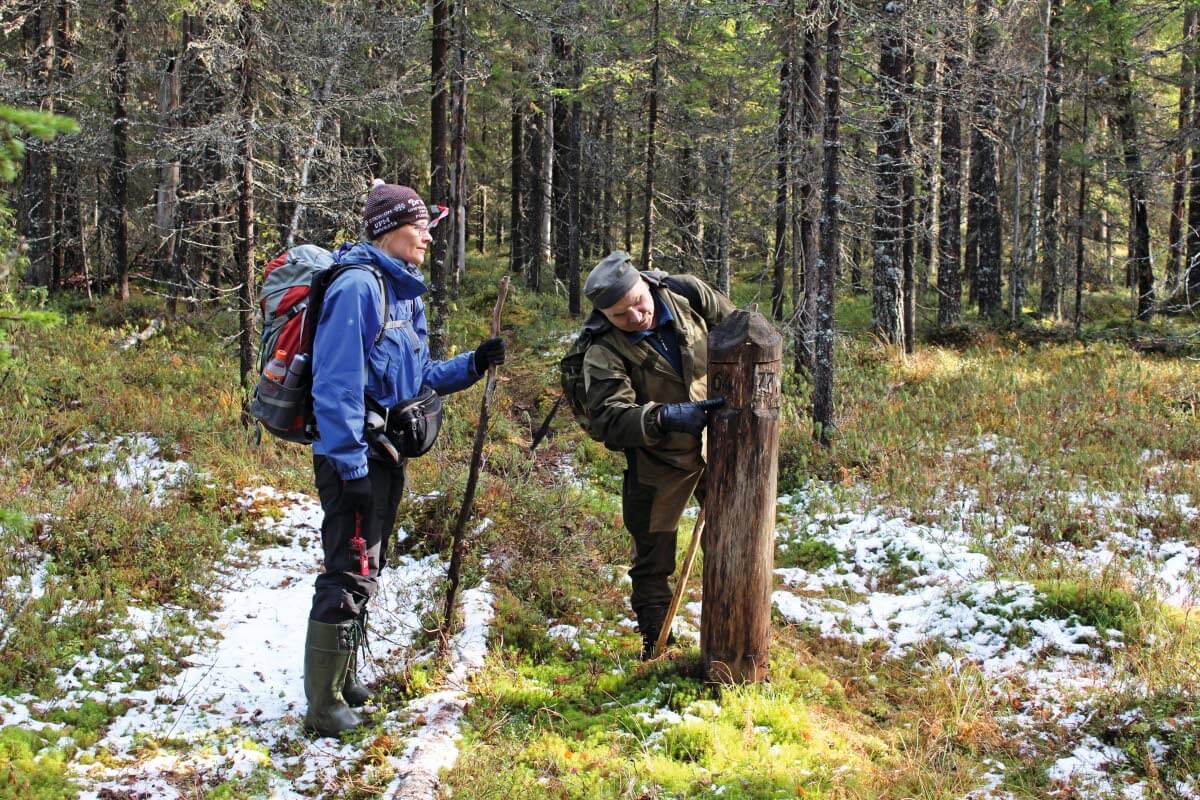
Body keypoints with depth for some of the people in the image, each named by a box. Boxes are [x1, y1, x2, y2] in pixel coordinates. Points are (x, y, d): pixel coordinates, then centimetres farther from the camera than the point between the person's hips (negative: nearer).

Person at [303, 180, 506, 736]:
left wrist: (471, 366, 7)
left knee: (364, 571, 18)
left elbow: (415, 378, 22)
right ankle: (324, 705, -1)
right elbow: (336, 382, -21)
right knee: (350, 575, -8)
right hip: (355, 456, -10)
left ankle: (344, 682, 31)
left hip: (385, 456, 10)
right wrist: (350, 465, -24)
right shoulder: (357, 286, -16)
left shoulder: (404, 292, 15)